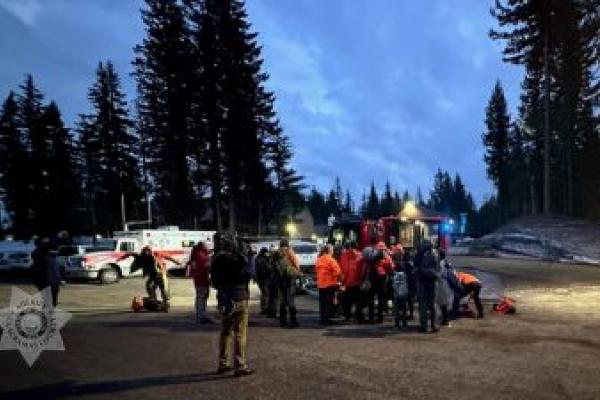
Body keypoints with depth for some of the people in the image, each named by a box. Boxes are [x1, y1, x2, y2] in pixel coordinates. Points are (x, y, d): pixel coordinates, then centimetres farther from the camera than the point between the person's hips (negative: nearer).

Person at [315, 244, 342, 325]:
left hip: (320, 284, 7)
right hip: (330, 284, -6)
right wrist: (338, 279, 0)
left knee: (322, 302, 14)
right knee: (329, 302, 1)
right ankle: (326, 319, 1)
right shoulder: (331, 260, -14)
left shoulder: (319, 260, 6)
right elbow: (337, 272, -17)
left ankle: (322, 318, 19)